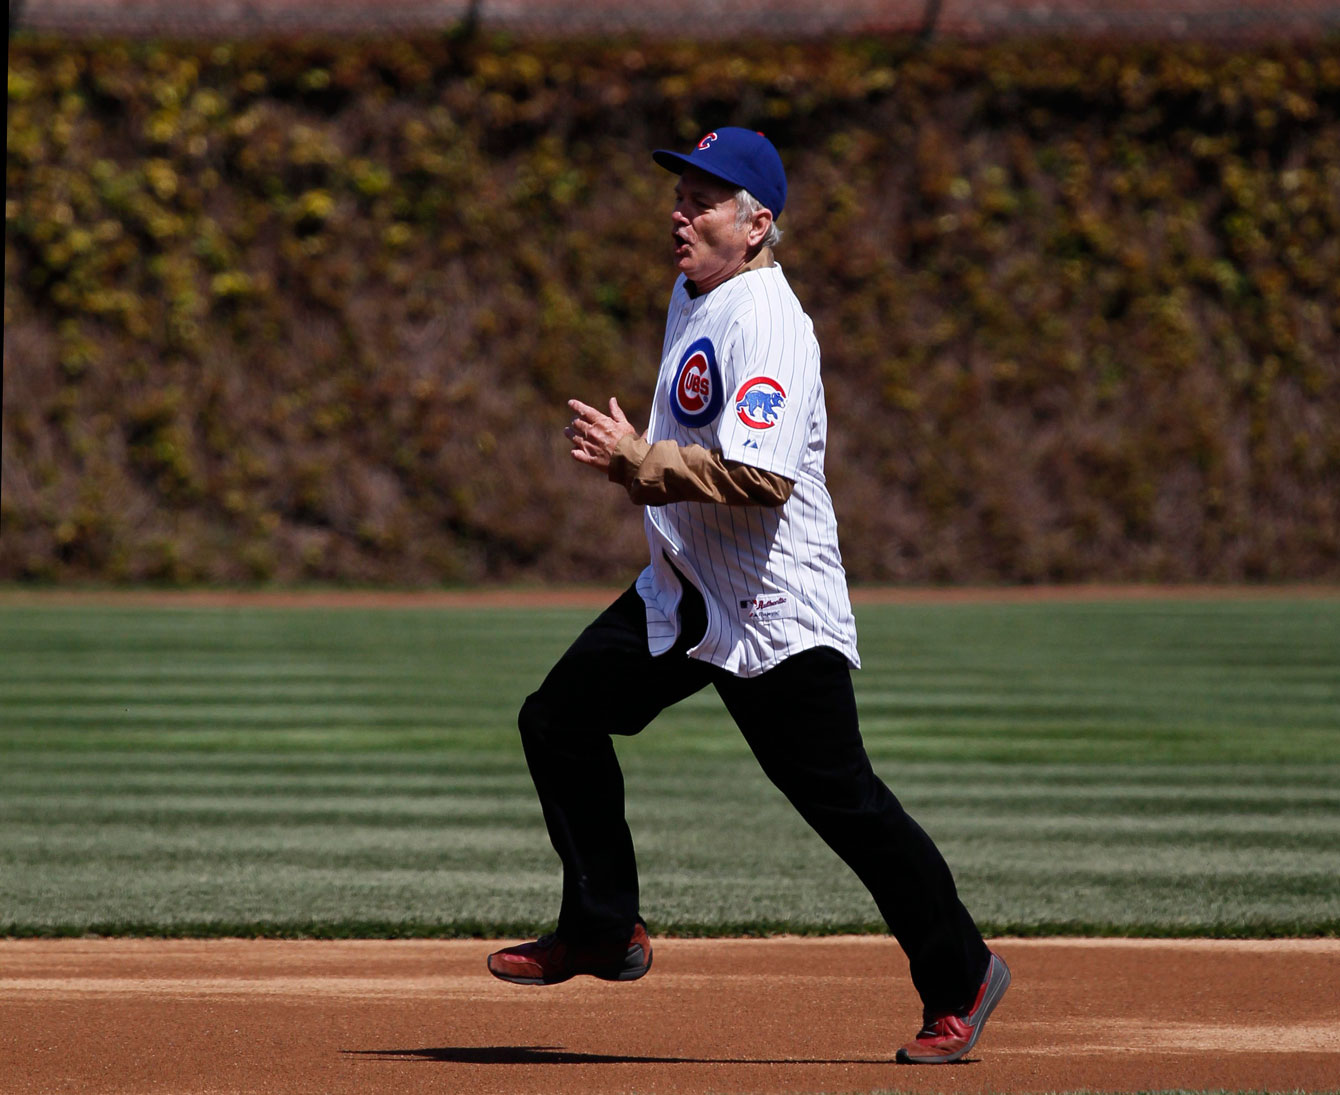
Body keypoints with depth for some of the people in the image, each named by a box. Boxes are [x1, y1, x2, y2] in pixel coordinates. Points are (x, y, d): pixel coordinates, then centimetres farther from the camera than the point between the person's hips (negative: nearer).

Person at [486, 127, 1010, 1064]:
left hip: (776, 604, -10)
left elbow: (762, 476, -32)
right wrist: (638, 462, 13)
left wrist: (641, 461, -26)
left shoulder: (766, 322, -21)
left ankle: (961, 977, 5)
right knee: (560, 720, 6)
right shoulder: (693, 295, 10)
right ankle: (603, 929, 16)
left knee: (839, 796, -7)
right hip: (686, 591, 10)